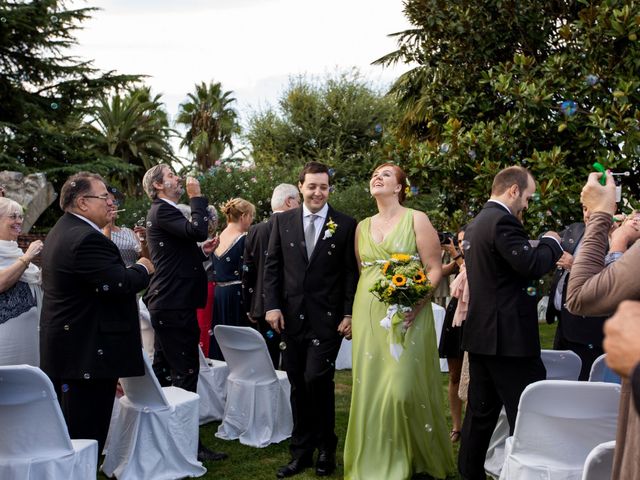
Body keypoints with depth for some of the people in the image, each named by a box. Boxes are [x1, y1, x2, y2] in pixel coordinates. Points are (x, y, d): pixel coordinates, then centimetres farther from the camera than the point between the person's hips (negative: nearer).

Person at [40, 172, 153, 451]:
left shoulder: (62, 231, 14)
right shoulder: (87, 240, -22)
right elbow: (121, 284, -26)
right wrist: (142, 268, -8)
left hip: (64, 348, 11)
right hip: (89, 354, -11)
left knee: (67, 435, 19)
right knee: (87, 437, -3)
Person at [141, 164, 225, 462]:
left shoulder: (164, 211, 20)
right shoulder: (162, 211, -12)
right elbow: (197, 230, -28)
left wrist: (201, 251, 10)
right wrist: (196, 197, -15)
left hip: (167, 304, 11)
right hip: (175, 305, -11)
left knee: (164, 369, 16)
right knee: (185, 372, -9)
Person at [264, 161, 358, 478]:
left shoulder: (346, 225, 0)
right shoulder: (282, 221, 7)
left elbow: (352, 273, -1)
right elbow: (272, 266, 7)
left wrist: (349, 313, -7)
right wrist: (272, 305, -2)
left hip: (327, 318, -3)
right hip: (291, 317, 3)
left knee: (316, 379, -9)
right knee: (298, 386, 9)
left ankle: (326, 447, 14)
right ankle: (301, 451, 22)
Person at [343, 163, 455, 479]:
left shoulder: (416, 219, -2)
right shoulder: (363, 226, 14)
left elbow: (435, 269, -6)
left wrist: (418, 302, -20)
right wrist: (355, 312, 10)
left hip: (407, 316, -5)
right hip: (368, 315, 5)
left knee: (403, 389, -9)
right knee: (369, 388, 5)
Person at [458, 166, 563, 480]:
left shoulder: (475, 224, 17)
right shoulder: (503, 220, -14)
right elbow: (530, 265, -21)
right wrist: (551, 243, -3)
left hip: (481, 333, 10)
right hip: (509, 335, -10)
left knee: (481, 412, 13)